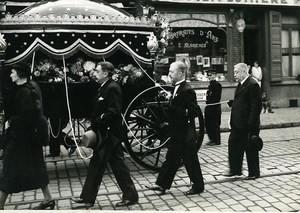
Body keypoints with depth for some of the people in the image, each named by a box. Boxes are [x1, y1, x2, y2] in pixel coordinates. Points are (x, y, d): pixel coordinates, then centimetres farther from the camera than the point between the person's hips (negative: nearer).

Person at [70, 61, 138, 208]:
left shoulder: (113, 88, -15)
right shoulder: (104, 87, 15)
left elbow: (114, 112, -24)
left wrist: (98, 123, -21)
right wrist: (94, 125, 6)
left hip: (111, 135, -10)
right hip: (103, 135, 10)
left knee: (118, 165, -1)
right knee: (96, 165, 13)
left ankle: (131, 196, 14)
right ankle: (88, 198, 23)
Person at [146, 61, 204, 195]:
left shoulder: (187, 91, -19)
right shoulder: (177, 88, 10)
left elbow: (194, 111, -24)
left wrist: (172, 107, -26)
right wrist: (170, 100, 0)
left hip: (185, 134, -9)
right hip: (177, 133, 9)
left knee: (190, 160, 5)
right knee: (171, 159, 14)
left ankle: (198, 186, 21)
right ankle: (162, 184, 23)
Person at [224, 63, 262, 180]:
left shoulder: (253, 85, -16)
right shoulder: (241, 84, 13)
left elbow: (256, 106, -20)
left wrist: (251, 124, -21)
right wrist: (232, 102, 5)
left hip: (248, 124, -9)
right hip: (237, 124, 9)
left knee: (250, 148, 5)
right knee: (233, 144, 13)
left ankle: (254, 173, 20)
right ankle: (235, 169, 26)